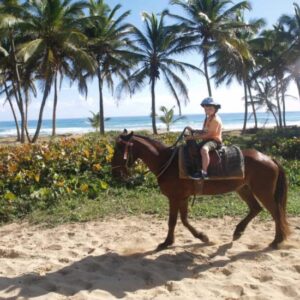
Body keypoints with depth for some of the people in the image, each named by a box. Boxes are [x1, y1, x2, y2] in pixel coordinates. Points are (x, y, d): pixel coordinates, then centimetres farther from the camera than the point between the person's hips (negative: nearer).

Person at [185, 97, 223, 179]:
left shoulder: (216, 120, -15)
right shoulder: (207, 118, 16)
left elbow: (208, 134, -21)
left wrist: (194, 137, -22)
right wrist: (193, 131, 7)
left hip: (214, 140, -11)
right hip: (206, 140, 11)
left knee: (204, 149, -39)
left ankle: (204, 172, -41)